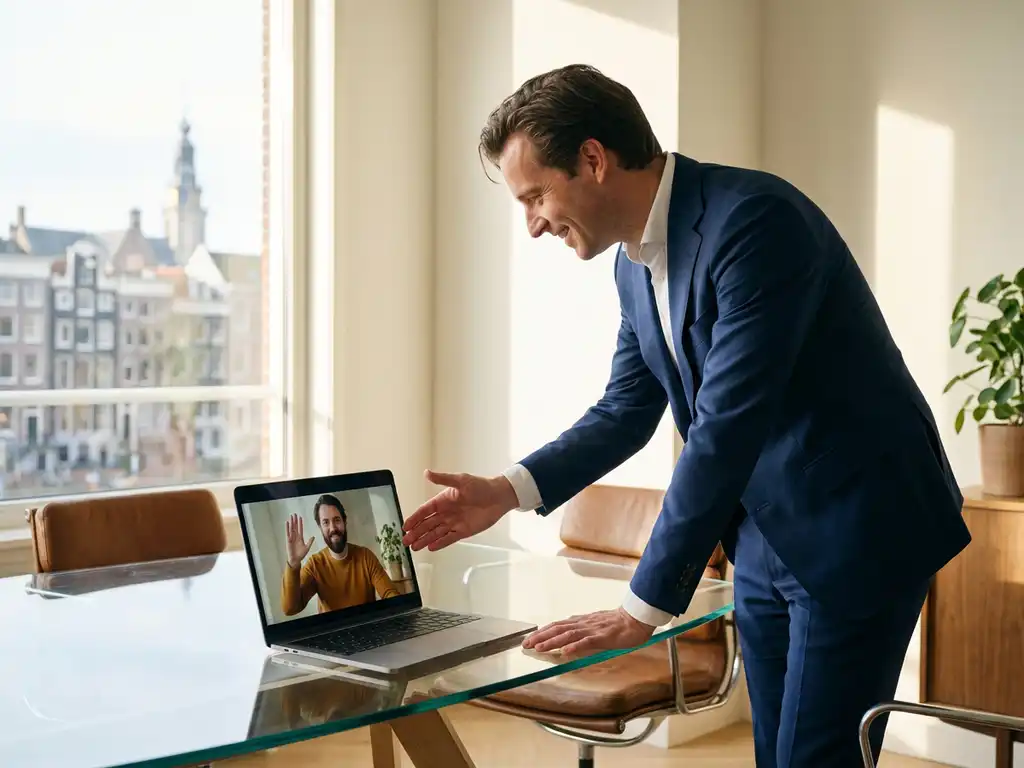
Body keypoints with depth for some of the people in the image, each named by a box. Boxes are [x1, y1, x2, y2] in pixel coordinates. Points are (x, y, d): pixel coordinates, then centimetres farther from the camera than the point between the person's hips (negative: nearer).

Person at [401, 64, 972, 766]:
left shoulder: (755, 220, -24)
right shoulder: (635, 262, 4)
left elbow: (727, 425, -28)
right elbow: (628, 409, 14)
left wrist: (645, 608, -25)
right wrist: (512, 490, 0)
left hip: (860, 529, -8)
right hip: (763, 536, 8)